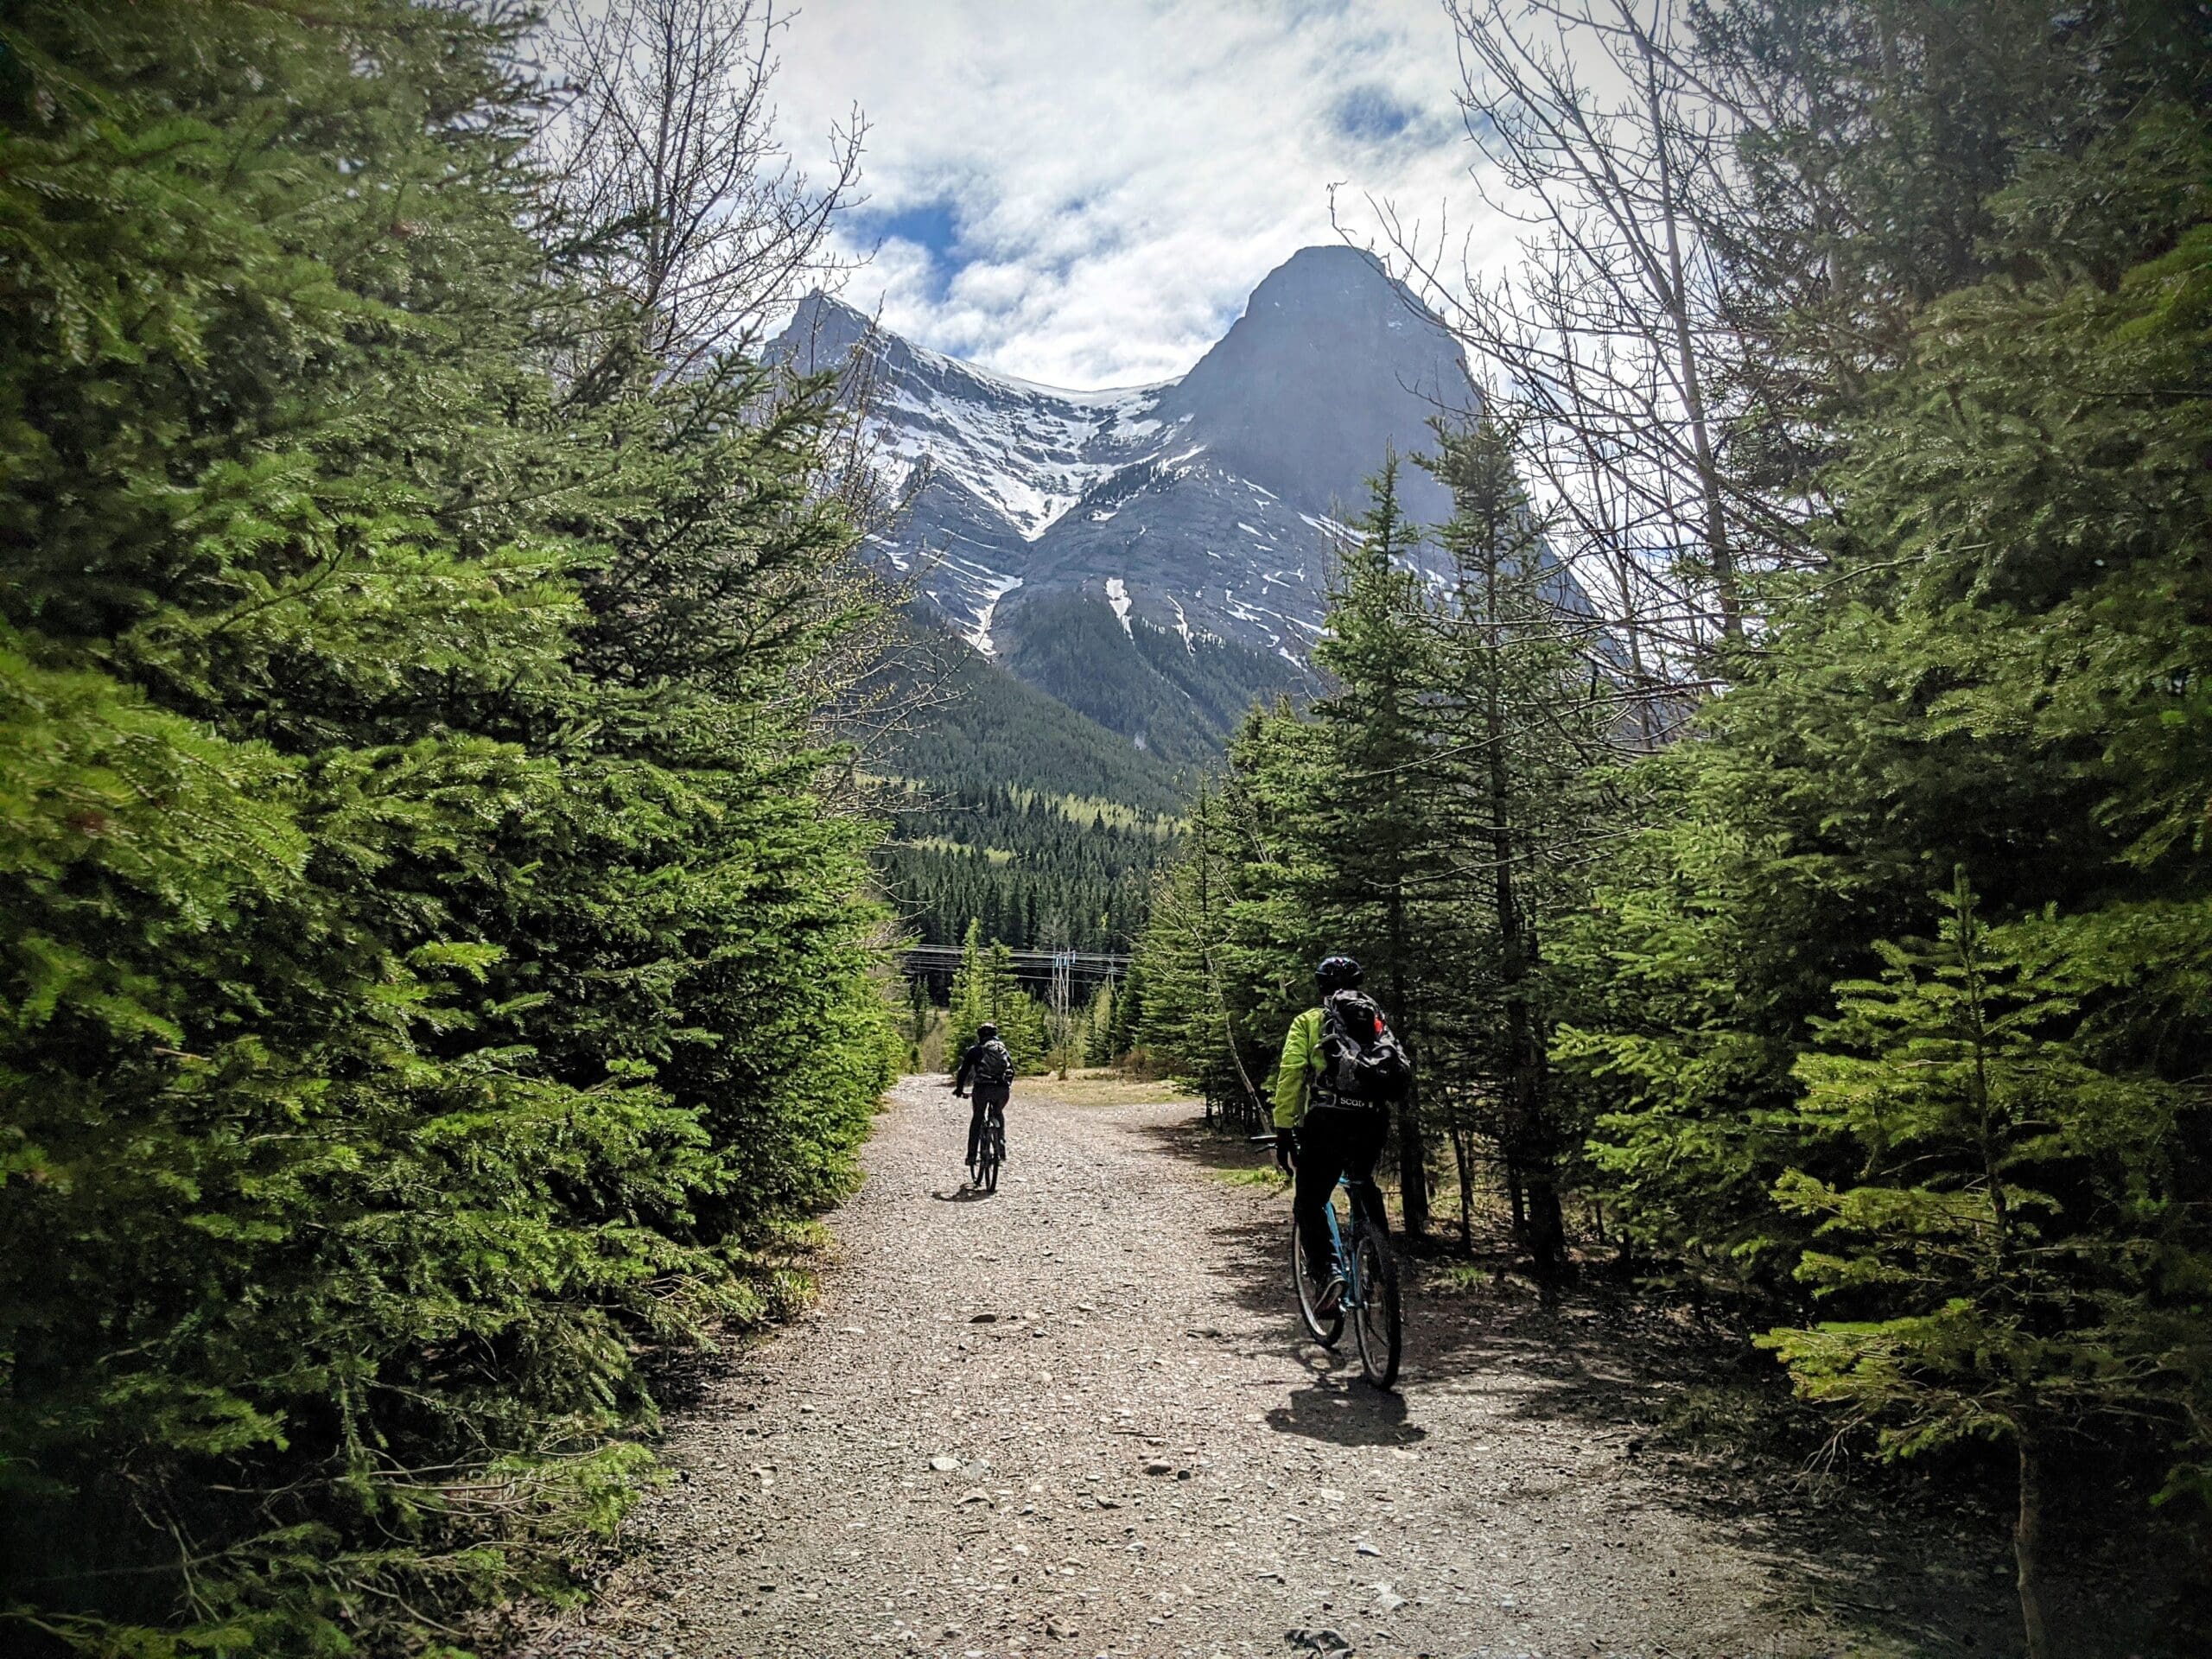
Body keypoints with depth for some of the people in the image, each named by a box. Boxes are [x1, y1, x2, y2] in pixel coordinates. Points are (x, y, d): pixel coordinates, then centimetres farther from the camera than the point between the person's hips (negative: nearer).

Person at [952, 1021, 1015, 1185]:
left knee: (977, 1120, 11)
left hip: (983, 1088, -3)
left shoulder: (975, 1050, 11)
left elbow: (964, 1071, 9)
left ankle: (972, 1156, 6)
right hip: (1002, 1089, 3)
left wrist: (959, 1090, 20)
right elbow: (1011, 1069, 24)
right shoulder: (1003, 1048, 21)